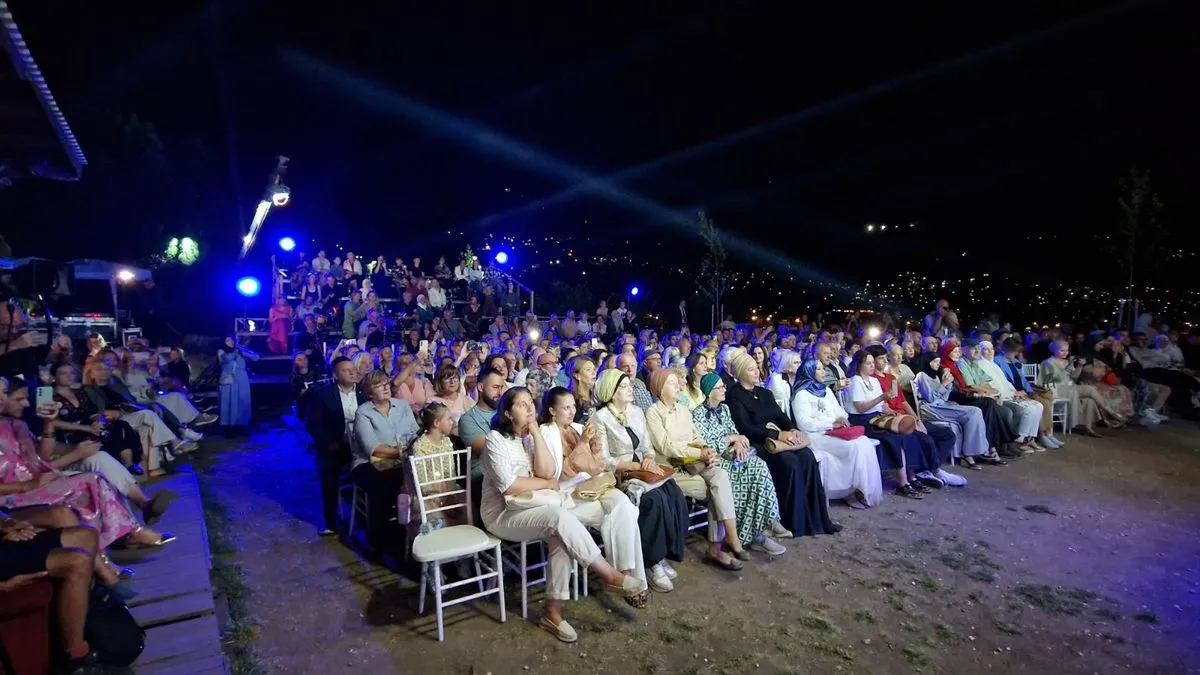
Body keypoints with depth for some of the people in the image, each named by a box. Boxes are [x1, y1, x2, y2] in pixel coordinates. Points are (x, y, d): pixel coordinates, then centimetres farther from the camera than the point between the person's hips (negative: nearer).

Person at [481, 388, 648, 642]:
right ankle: (611, 576, -21)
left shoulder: (531, 435, 10)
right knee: (560, 517, -30)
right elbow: (509, 486, -20)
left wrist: (537, 434, -12)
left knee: (560, 533, -26)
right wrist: (547, 483, -8)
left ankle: (553, 611, -18)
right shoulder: (496, 439, -10)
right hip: (504, 513, -6)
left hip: (534, 505, 6)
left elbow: (547, 472, -6)